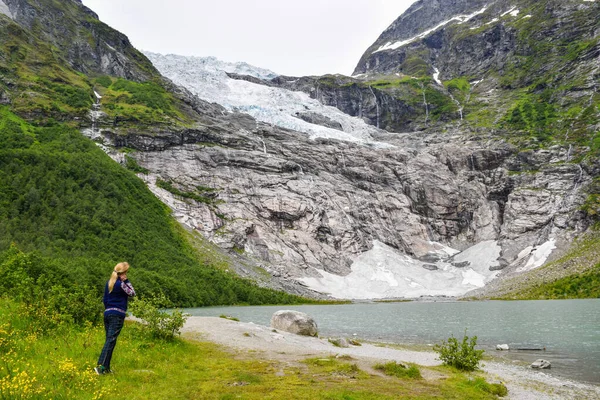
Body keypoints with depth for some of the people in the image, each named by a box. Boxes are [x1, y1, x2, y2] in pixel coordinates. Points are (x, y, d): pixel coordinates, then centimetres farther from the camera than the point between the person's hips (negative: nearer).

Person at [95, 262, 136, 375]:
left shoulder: (109, 282, 12)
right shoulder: (121, 284, -12)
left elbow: (104, 299, 18)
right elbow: (132, 294, 0)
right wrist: (126, 281, -2)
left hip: (107, 313, 8)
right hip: (118, 314, -8)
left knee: (109, 340, 12)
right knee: (111, 340, -8)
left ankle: (106, 367, 13)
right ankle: (101, 366, -16)